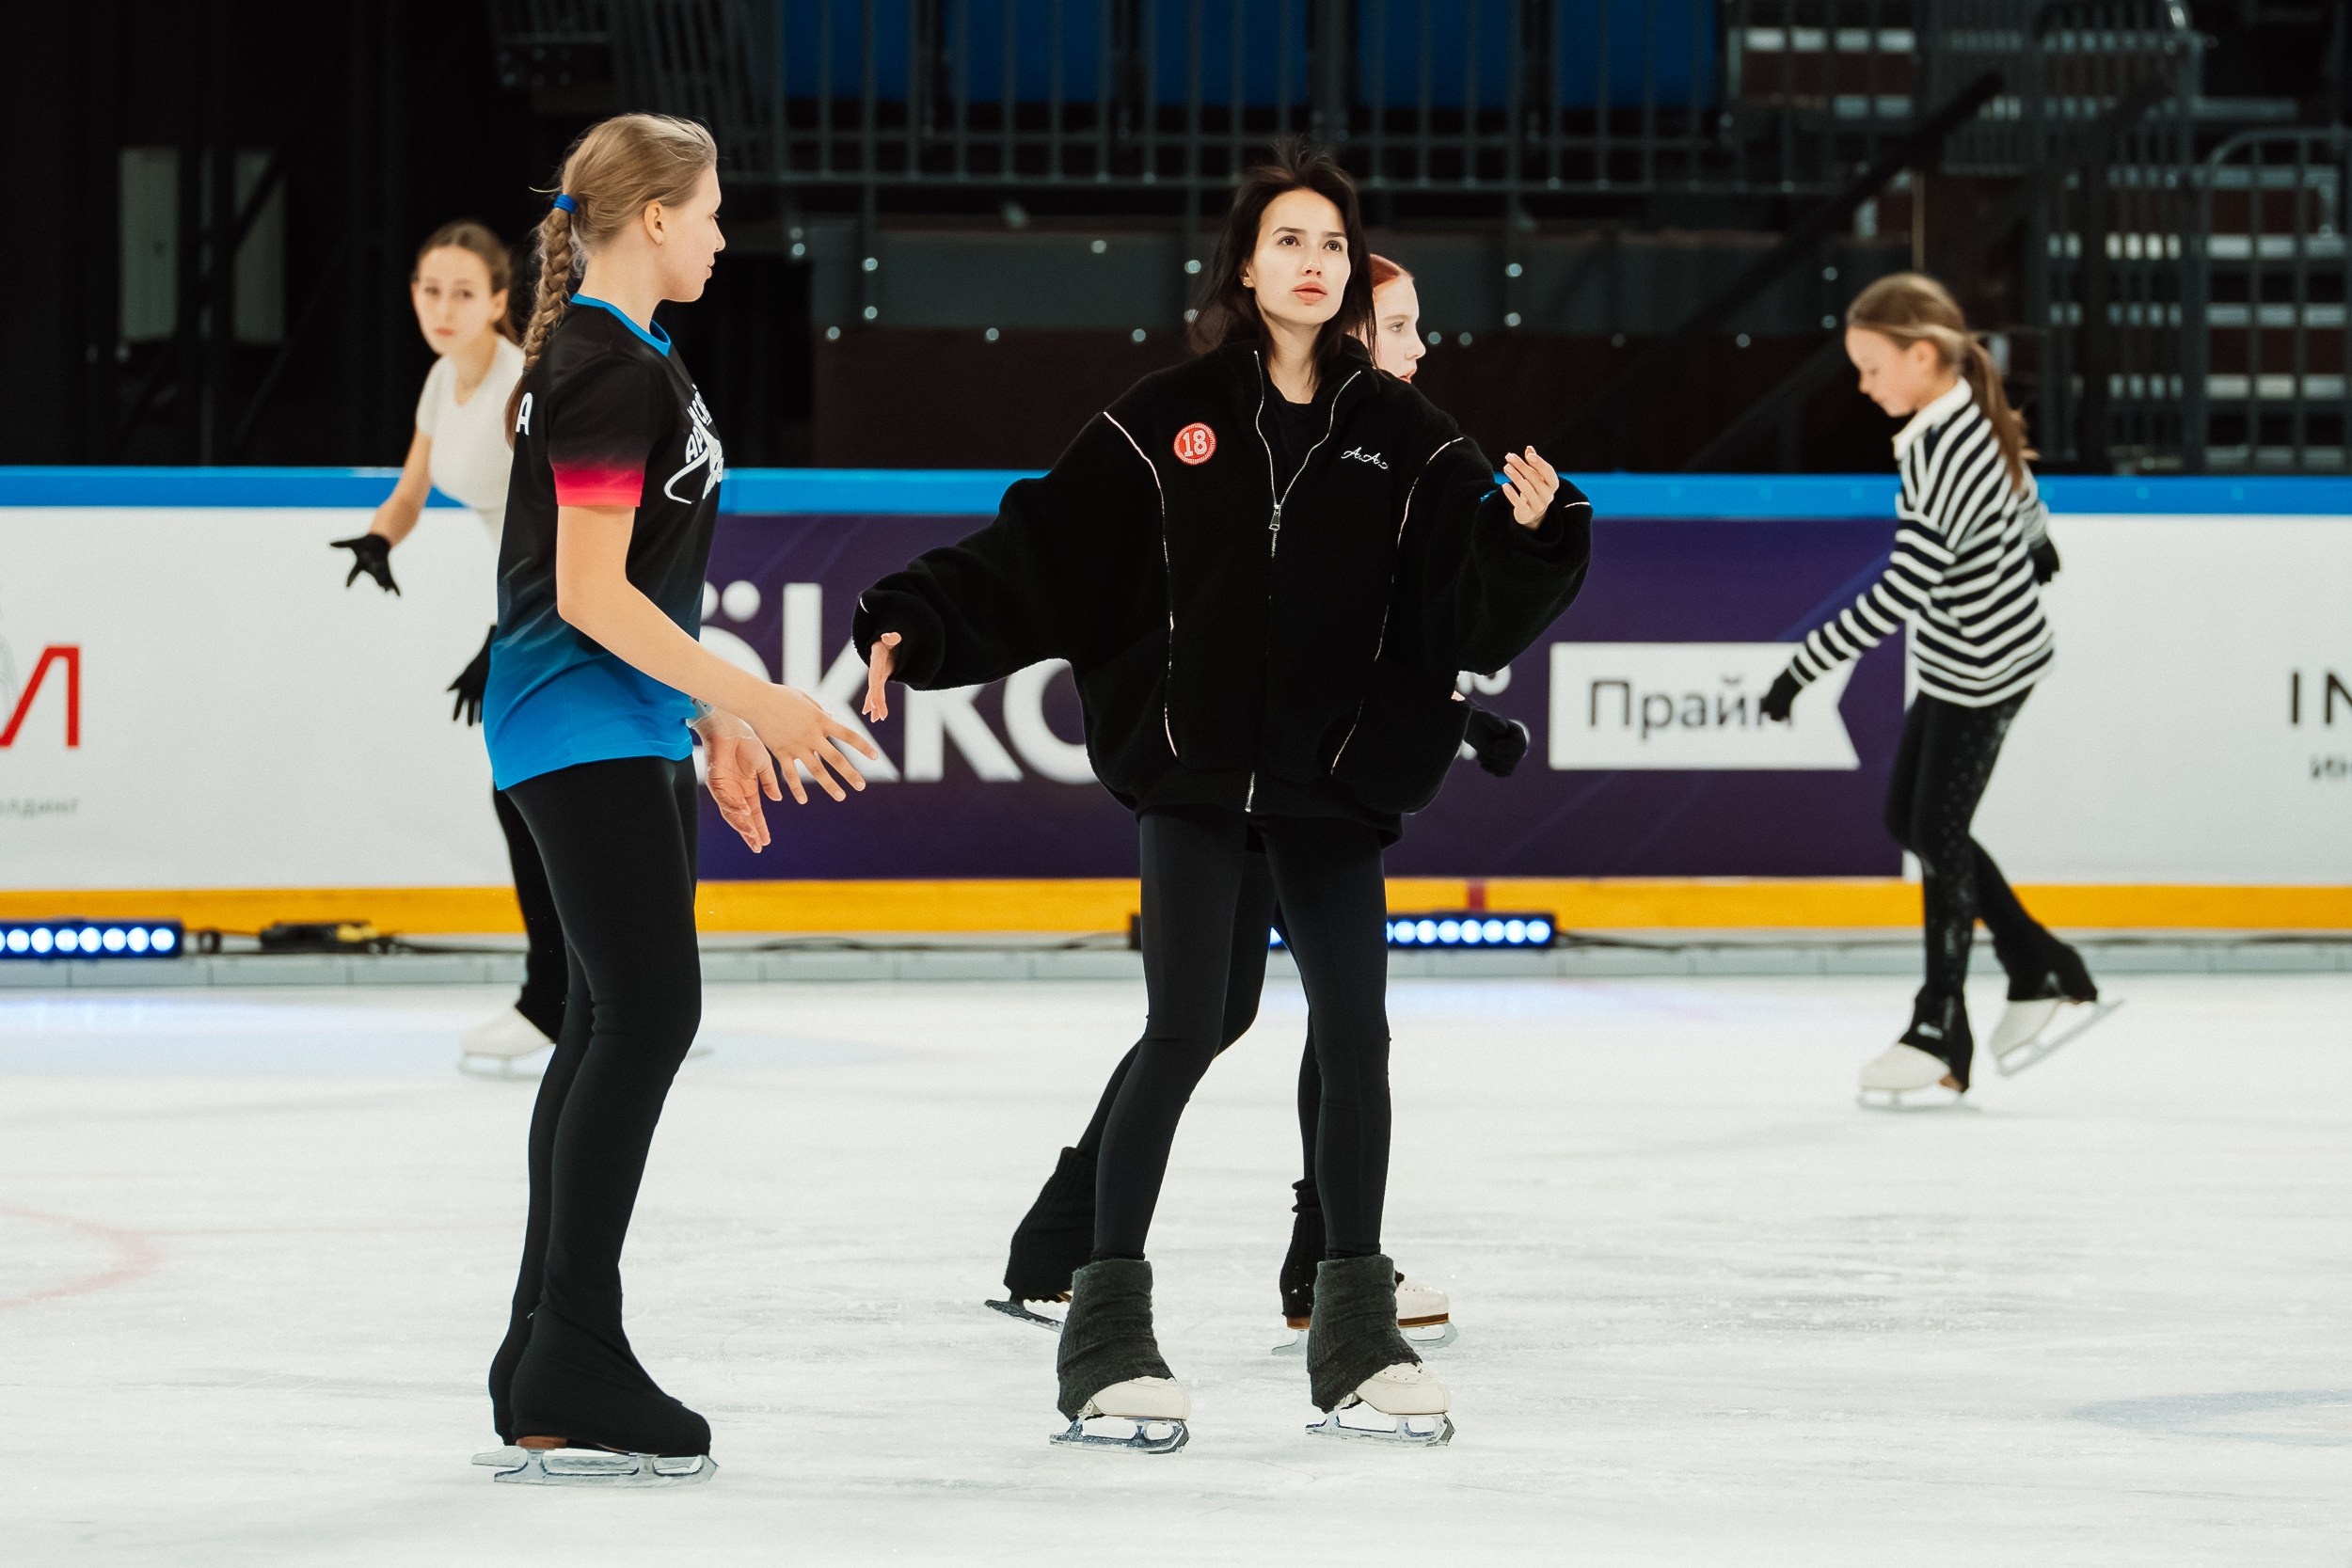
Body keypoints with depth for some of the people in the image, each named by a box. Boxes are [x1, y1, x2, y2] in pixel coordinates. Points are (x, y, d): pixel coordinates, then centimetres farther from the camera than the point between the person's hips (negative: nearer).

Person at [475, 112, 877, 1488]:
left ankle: (548, 1368, 15)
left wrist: (717, 726, 23)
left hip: (632, 731, 11)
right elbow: (590, 595, -20)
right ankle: (568, 1385, -12)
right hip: (584, 730, -11)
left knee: (617, 1025, 11)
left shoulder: (629, 361, 16)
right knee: (646, 1015, -12)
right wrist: (755, 702, -19)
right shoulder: (607, 370, -15)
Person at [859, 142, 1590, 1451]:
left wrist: (1535, 535, -24)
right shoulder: (1170, 421, -2)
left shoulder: (1404, 437, 2)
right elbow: (1043, 554, -4)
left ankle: (1358, 1337, 14)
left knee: (1356, 1042, 2)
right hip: (1195, 777, -2)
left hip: (1337, 785, 2)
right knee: (1184, 1037, -8)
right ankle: (1110, 1330, 2)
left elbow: (1477, 616, -5)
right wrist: (919, 626, -15)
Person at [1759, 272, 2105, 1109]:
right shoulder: (1974, 415, 0)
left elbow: (1904, 590, -32)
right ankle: (2042, 972, 20)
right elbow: (2020, 486, 22)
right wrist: (2037, 544, 44)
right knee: (1908, 816, 13)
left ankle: (1940, 1035, 8)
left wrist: (1808, 662, -30)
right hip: (1962, 657, 10)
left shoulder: (1943, 457, -29)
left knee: (1938, 832, -2)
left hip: (1983, 666, -10)